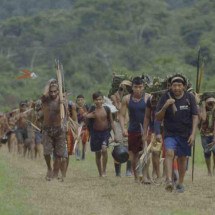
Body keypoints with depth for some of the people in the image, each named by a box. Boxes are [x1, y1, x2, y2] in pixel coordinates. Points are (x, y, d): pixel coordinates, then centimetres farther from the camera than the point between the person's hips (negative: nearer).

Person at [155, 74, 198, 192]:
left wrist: (193, 134, -10)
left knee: (182, 157, 9)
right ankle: (169, 180, -33)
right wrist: (165, 107, -23)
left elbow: (195, 116, 0)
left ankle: (180, 183, 26)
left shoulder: (190, 97, -3)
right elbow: (158, 118, -5)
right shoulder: (166, 97, -6)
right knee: (169, 152, -23)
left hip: (185, 133, 1)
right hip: (170, 133, -1)